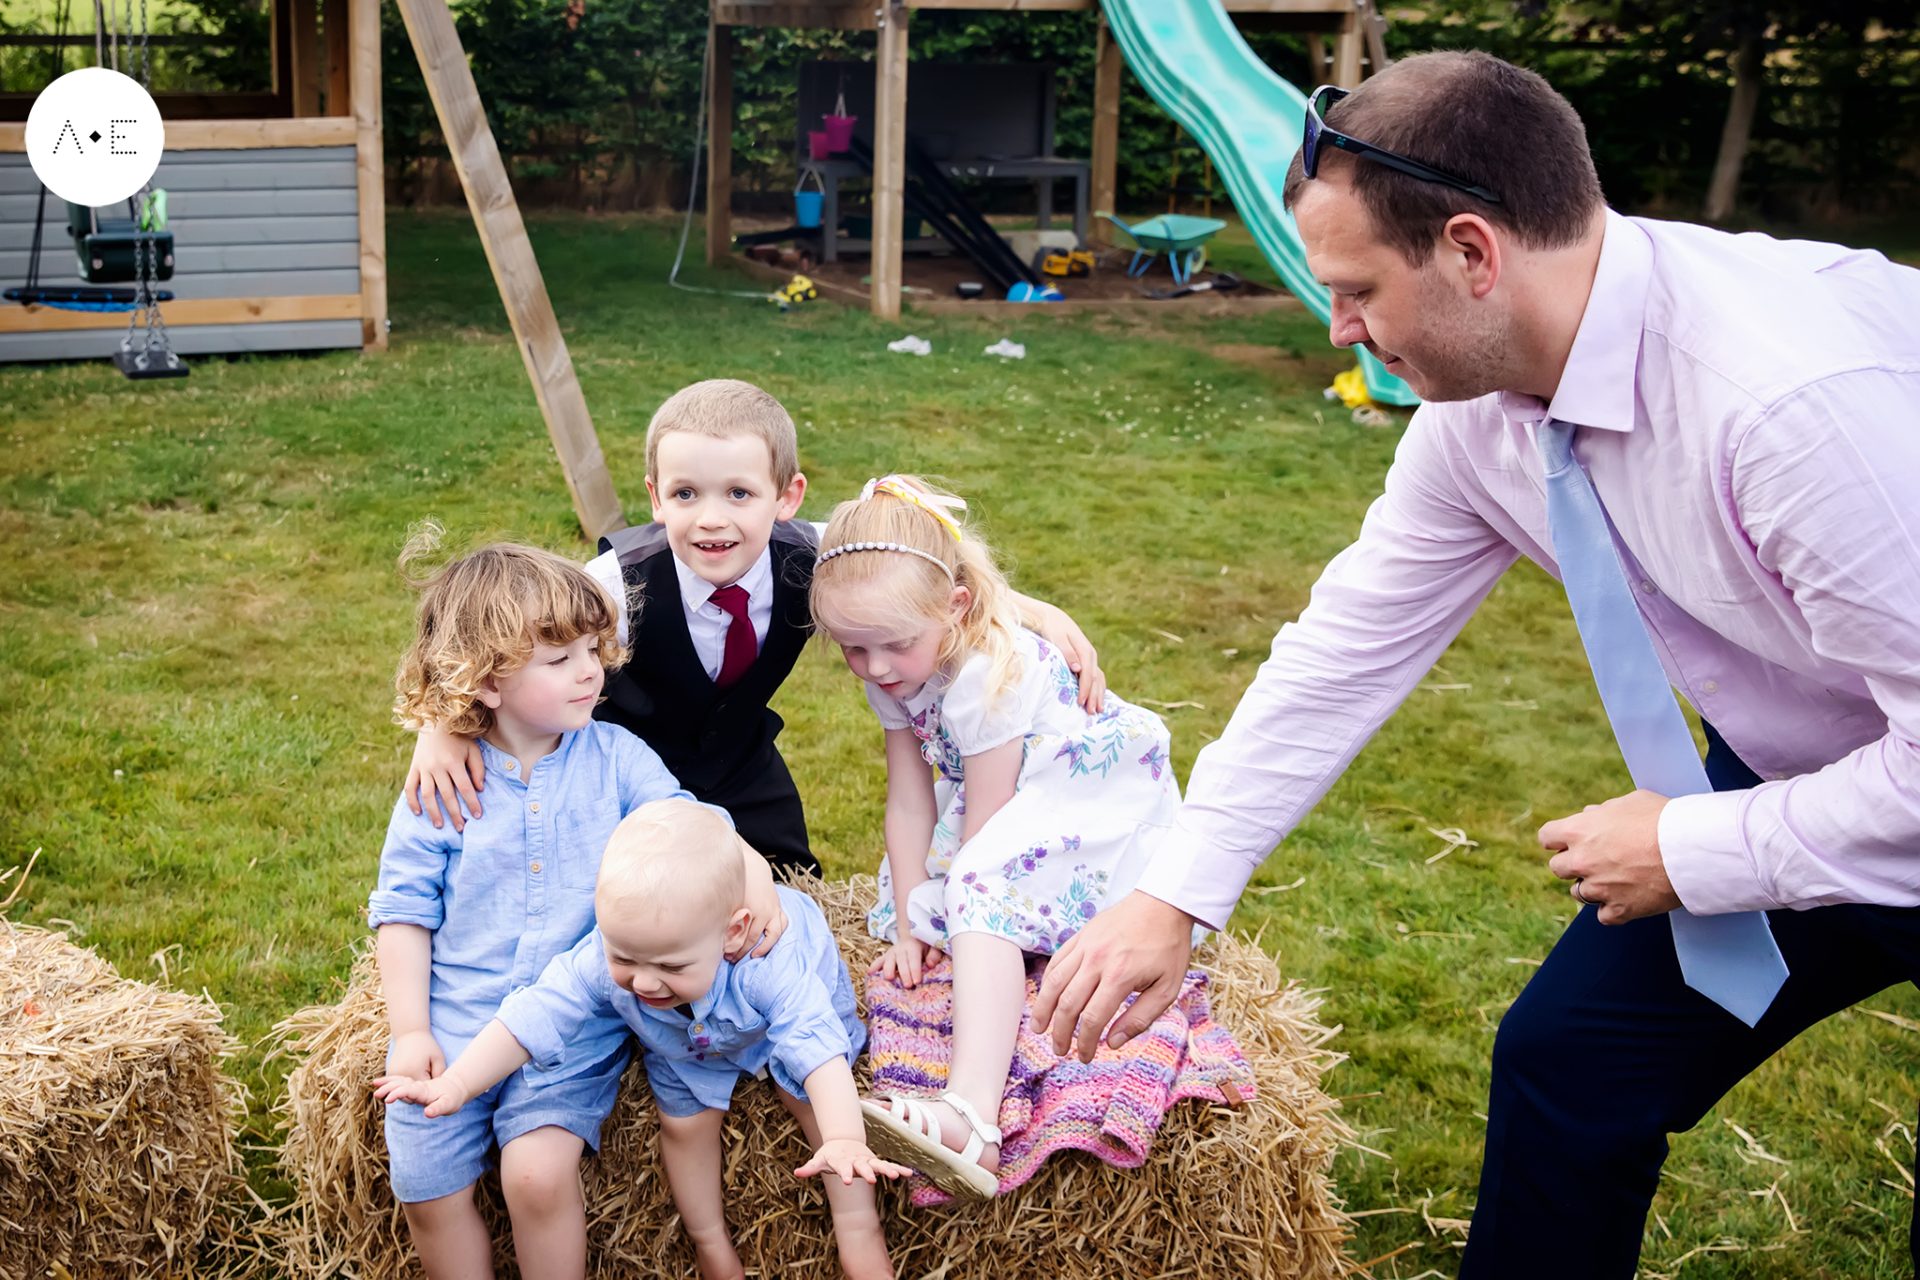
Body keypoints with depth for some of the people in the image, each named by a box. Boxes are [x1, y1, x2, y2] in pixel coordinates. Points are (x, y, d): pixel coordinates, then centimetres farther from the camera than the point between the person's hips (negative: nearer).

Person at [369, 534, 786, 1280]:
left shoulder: (615, 757, 1)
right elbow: (403, 913, 3)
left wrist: (750, 868, -22)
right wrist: (409, 1030, -4)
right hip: (454, 1024, 1)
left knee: (540, 1172, -21)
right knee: (427, 1189, -4)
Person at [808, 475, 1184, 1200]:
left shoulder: (989, 677, -28)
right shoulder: (895, 676, -4)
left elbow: (984, 828, -24)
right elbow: (910, 804, -3)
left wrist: (940, 926, -17)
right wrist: (909, 924, -8)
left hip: (1101, 808, -12)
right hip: (1020, 810, 12)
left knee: (988, 884, -34)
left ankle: (971, 1118, -50)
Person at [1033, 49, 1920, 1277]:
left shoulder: (1802, 396, -35)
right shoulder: (1480, 411, -11)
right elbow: (1348, 650, -2)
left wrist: (1691, 849, -19)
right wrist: (1173, 898, 0)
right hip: (1784, 767, 6)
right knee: (1567, 1061, 6)